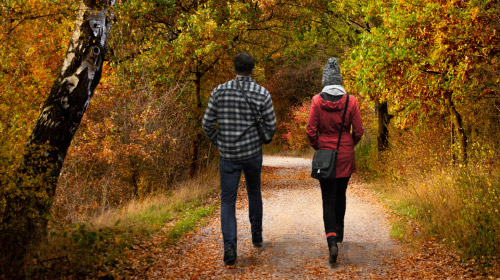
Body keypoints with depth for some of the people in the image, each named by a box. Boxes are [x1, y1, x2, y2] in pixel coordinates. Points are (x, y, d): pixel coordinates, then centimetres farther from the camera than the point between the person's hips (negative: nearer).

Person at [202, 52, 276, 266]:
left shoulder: (220, 91, -6)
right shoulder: (262, 93, -7)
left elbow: (207, 124, -5)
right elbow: (271, 126, -5)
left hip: (228, 156, 0)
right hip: (253, 153, 1)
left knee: (228, 201, 4)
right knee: (254, 193, 24)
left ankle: (229, 246, -13)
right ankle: (257, 236, 35)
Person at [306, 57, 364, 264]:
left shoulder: (317, 101, -10)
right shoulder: (350, 101, -7)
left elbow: (311, 131, -8)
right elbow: (358, 131, -3)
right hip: (345, 156, 2)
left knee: (328, 200, 0)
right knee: (340, 195, 22)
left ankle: (332, 242, -17)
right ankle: (338, 231, 37)